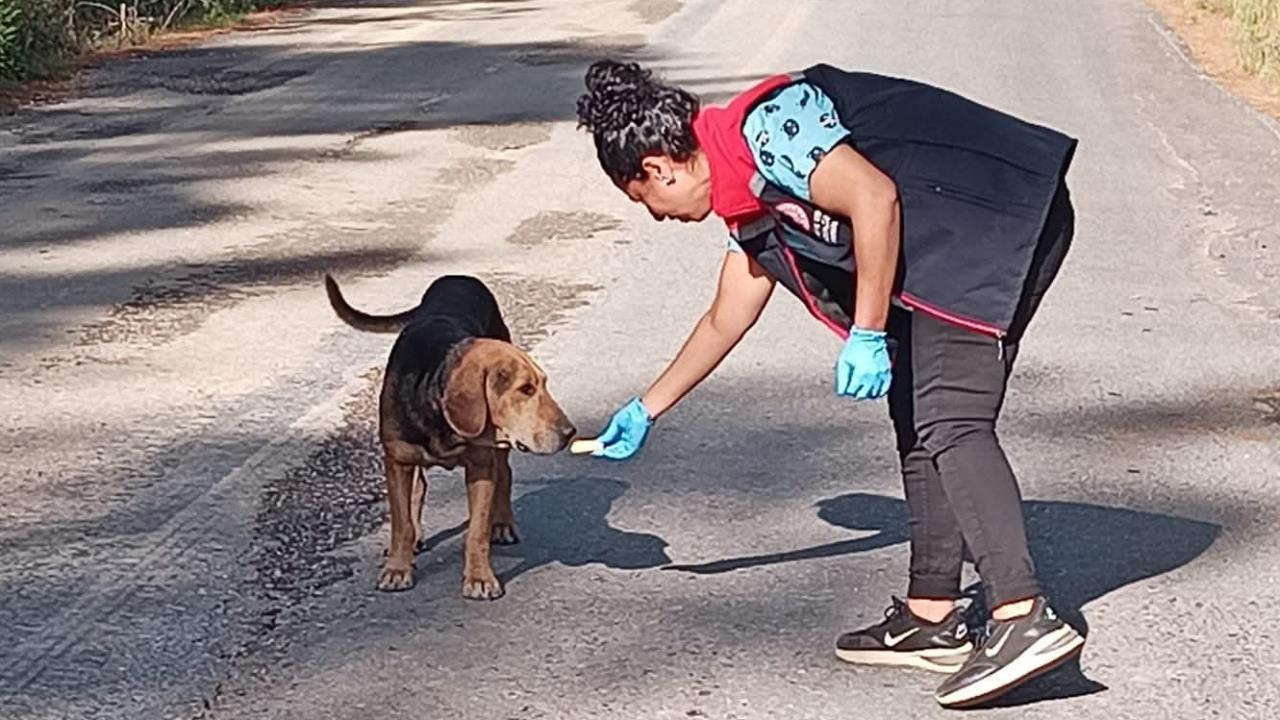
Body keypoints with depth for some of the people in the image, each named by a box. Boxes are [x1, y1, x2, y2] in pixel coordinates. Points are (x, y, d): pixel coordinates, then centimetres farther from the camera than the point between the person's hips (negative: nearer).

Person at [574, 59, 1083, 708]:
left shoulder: (762, 127, -12)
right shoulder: (749, 204, 19)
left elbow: (875, 198, -23)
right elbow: (724, 322, 31)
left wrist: (867, 334, -19)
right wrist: (647, 410, 41)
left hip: (1000, 215, -10)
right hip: (953, 252, 10)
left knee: (948, 422, -17)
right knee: (918, 421, 11)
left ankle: (1024, 619, -23)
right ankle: (931, 617, 15)